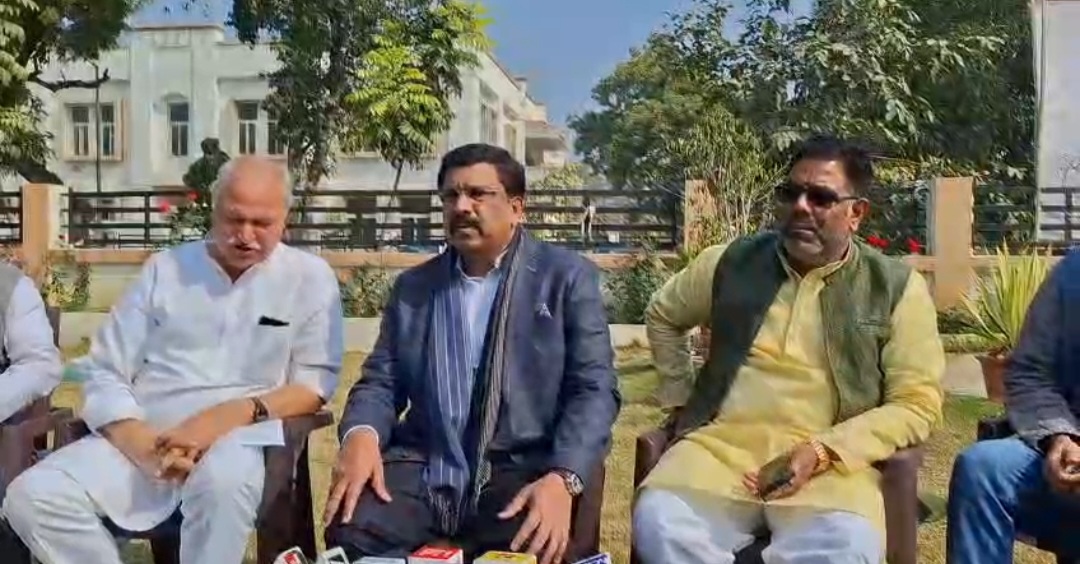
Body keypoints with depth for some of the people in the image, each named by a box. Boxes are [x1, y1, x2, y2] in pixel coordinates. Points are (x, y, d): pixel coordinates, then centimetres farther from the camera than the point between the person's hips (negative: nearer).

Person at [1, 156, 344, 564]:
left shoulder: (310, 277, 6)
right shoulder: (166, 268, 11)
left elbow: (314, 383, 3)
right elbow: (104, 373, 8)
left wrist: (235, 413, -16)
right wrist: (142, 444, -12)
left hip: (237, 441, -3)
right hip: (145, 438, 3)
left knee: (225, 481, -38)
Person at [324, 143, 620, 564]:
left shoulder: (568, 277, 3)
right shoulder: (412, 287, 15)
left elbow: (594, 389, -4)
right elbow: (381, 380, 13)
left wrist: (562, 478, -23)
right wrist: (361, 434, -12)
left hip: (522, 473, -3)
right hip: (423, 473, 3)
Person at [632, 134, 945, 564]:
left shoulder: (898, 288, 5)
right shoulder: (730, 263, 11)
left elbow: (916, 404, 0)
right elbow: (662, 316, 29)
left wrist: (823, 452, -13)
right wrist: (681, 396, 19)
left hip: (832, 463, -1)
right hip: (721, 445, 2)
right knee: (657, 521, -30)